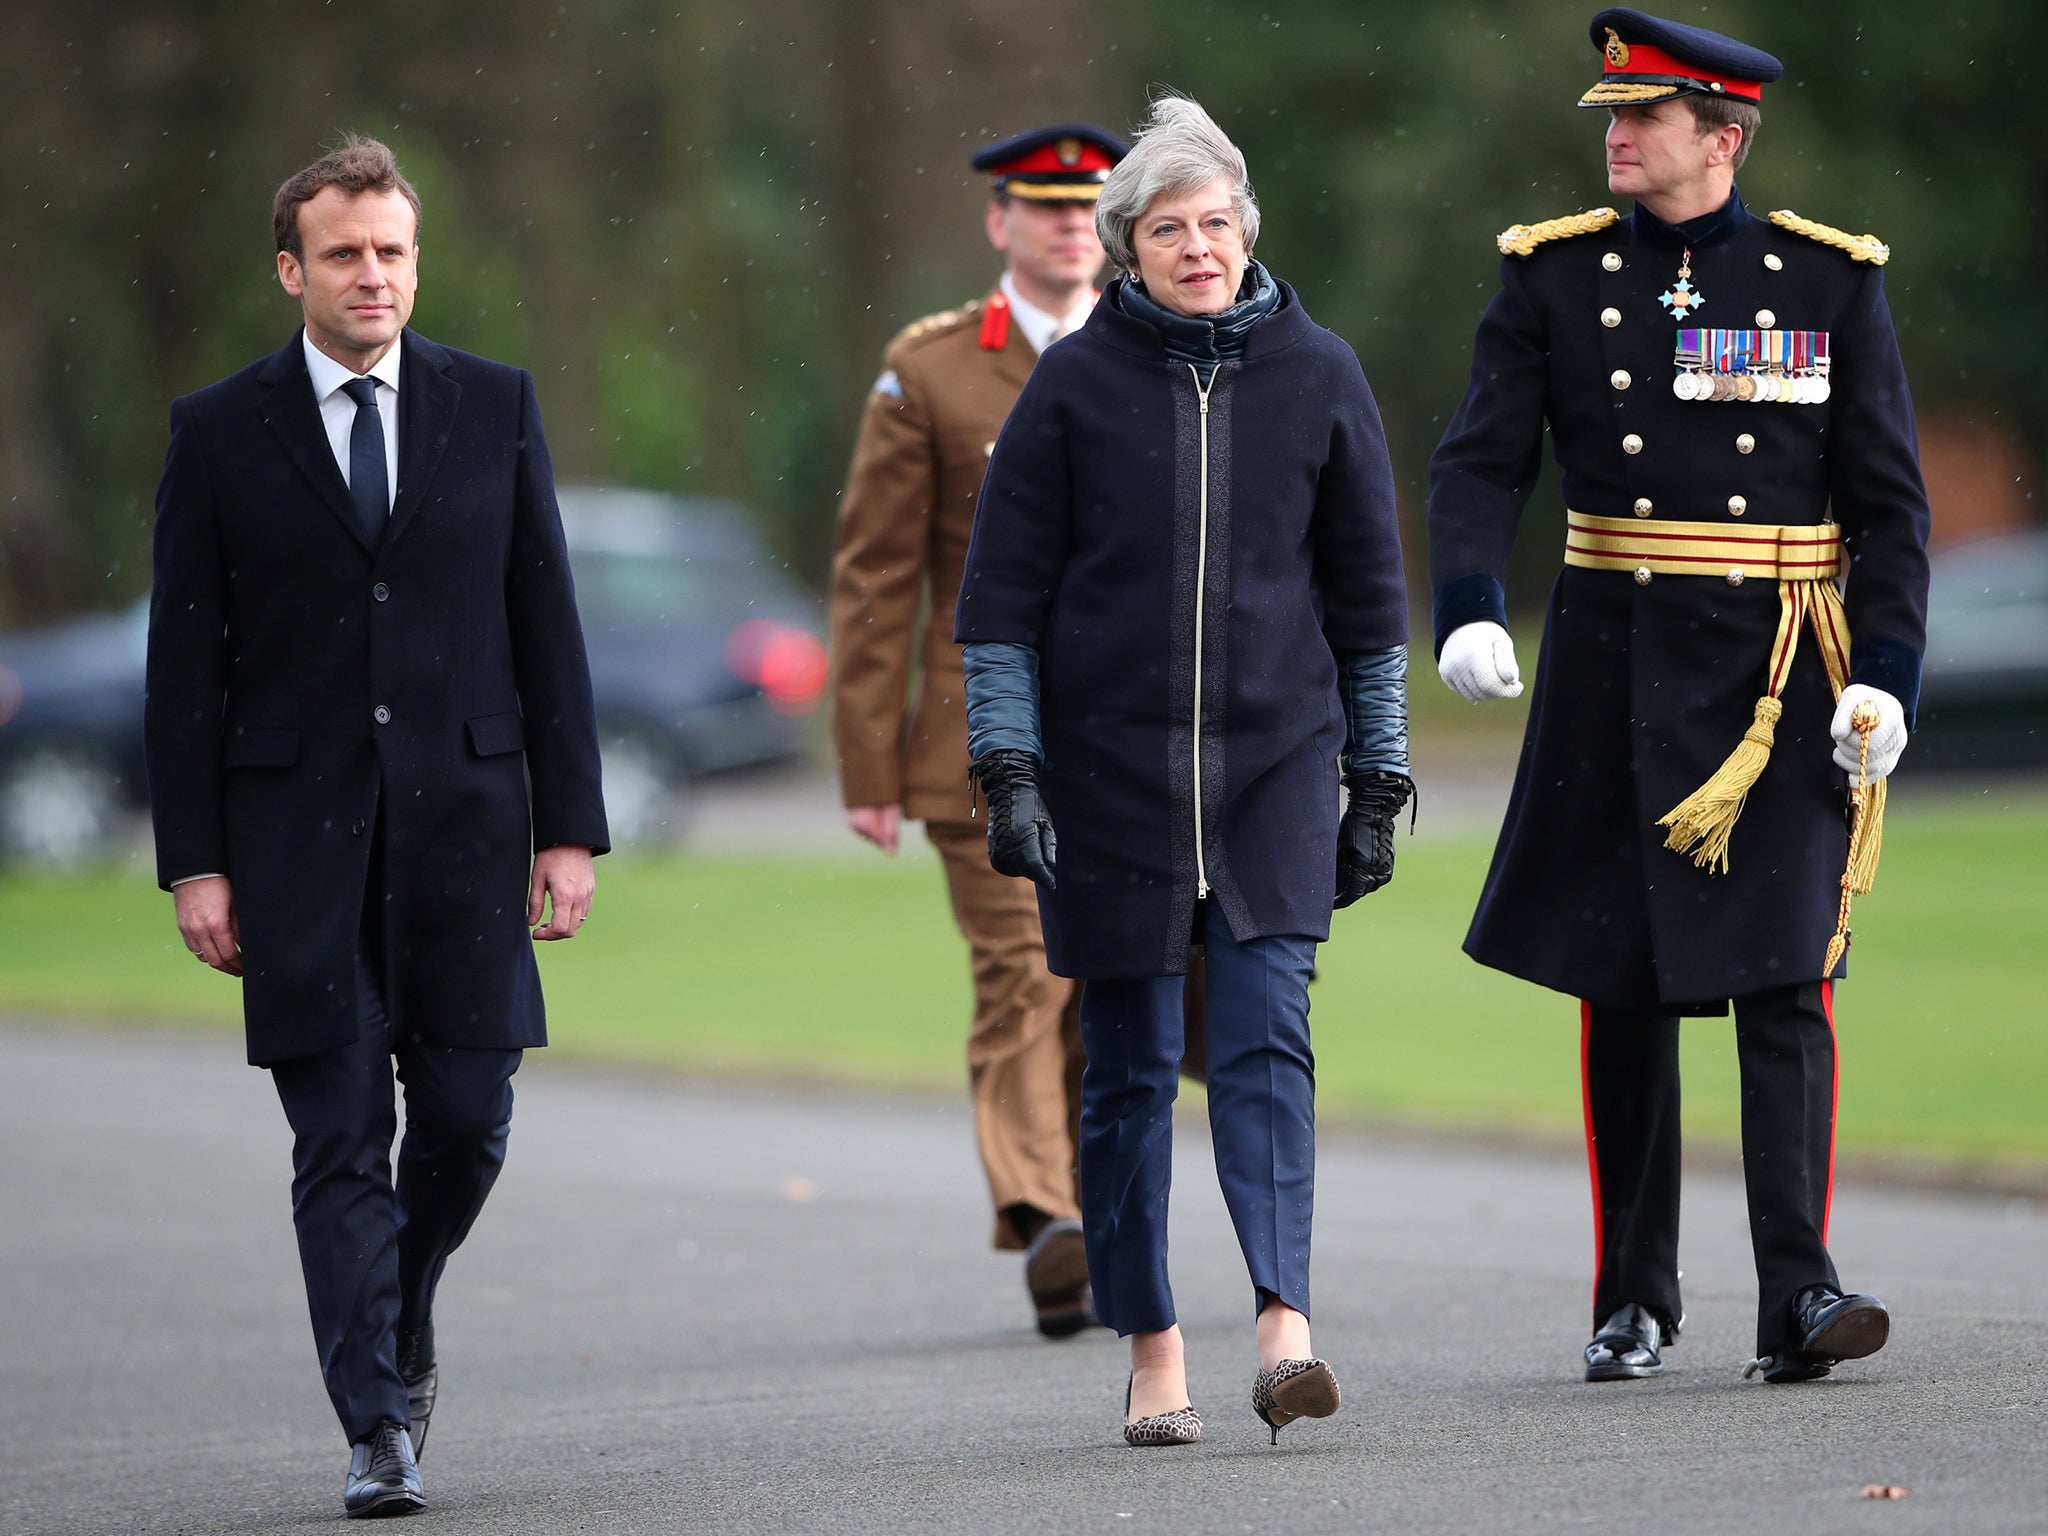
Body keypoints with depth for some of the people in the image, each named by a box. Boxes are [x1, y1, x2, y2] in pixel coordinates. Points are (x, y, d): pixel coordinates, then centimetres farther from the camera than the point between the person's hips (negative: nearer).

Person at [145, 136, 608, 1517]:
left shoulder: (495, 407, 7)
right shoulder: (219, 432, 3)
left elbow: (548, 627, 7)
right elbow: (186, 664, 3)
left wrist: (569, 826, 2)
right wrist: (195, 860, -3)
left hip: (463, 817, 1)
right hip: (297, 831, -1)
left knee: (468, 1119, 1)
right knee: (341, 1142, -4)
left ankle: (403, 1316, 30)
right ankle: (381, 1428, -2)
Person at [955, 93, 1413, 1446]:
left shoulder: (1316, 375, 4)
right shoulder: (1078, 382, 1)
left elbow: (1366, 587, 11)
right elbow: (1006, 588, 3)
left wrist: (1378, 780, 10)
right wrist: (1008, 770, -4)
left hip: (1277, 752, 0)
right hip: (1108, 764, 0)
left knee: (1268, 1037, -13)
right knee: (1130, 1065, 2)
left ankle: (1286, 1327, -22)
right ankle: (1154, 1354, 9)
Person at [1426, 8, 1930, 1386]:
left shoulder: (1830, 282, 3)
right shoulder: (1555, 277, 5)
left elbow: (1890, 500, 3)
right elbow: (1480, 459, -3)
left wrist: (1885, 677, -7)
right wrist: (1470, 610, -21)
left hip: (1778, 677, -2)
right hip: (1615, 676, 2)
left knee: (1783, 980, -10)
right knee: (1622, 989, 6)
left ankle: (1798, 1298, -11)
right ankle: (1636, 1299, 16)